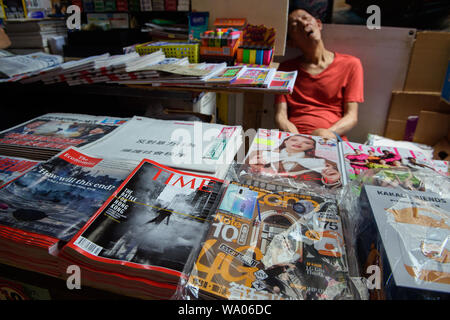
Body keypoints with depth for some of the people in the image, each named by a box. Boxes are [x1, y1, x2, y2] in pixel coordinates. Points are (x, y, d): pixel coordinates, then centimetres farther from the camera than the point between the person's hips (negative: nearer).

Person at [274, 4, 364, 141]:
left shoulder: (350, 64, 13)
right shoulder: (286, 68, 17)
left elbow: (352, 116, 6)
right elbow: (280, 116, 6)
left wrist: (329, 134, -15)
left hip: (333, 140, -1)